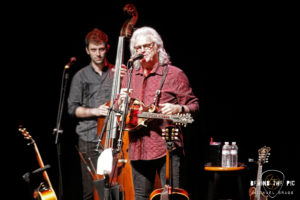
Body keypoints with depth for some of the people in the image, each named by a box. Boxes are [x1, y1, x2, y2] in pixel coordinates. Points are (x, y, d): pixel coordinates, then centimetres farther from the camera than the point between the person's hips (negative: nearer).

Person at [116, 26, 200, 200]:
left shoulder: (174, 74, 2)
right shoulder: (130, 76, 16)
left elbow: (194, 106, 2)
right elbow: (118, 112, 23)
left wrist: (178, 109, -19)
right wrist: (121, 101, 0)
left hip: (167, 148, -5)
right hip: (138, 148, 5)